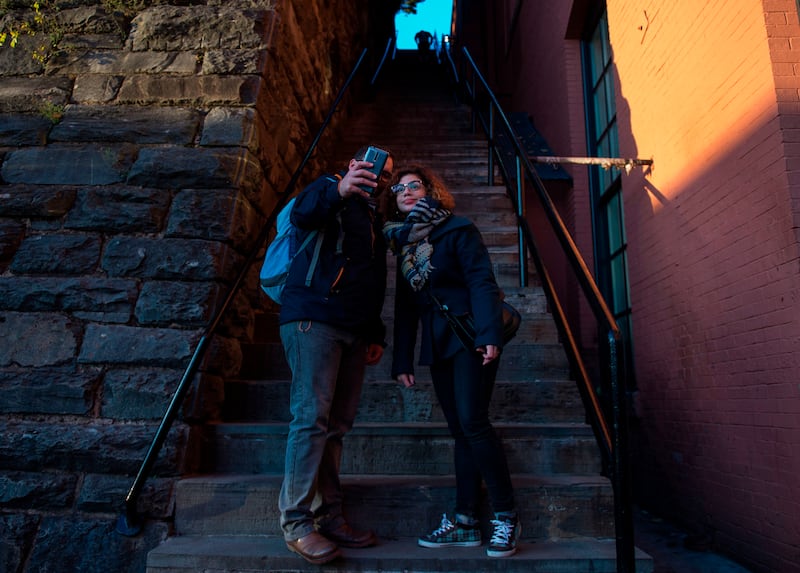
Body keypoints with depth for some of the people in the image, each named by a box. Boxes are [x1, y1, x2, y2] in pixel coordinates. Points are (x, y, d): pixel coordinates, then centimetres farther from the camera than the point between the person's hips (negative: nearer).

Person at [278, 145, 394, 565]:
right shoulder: (332, 192, 7)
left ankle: (328, 517, 10)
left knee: (337, 424, 5)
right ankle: (296, 523, -5)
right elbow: (301, 215, -18)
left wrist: (376, 334, 18)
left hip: (353, 330, 7)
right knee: (312, 417, -12)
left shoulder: (373, 218, 28)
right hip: (314, 320, -7)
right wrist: (337, 190, -37)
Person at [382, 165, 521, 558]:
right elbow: (404, 306, 16)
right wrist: (401, 360, 11)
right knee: (460, 431, 6)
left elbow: (482, 282, -10)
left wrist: (489, 334, -23)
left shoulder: (458, 230, 0)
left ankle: (506, 516, 0)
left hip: (469, 337, -6)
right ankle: (465, 521, 11)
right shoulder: (403, 244, 17)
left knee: (472, 423, -13)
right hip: (437, 345, 6)